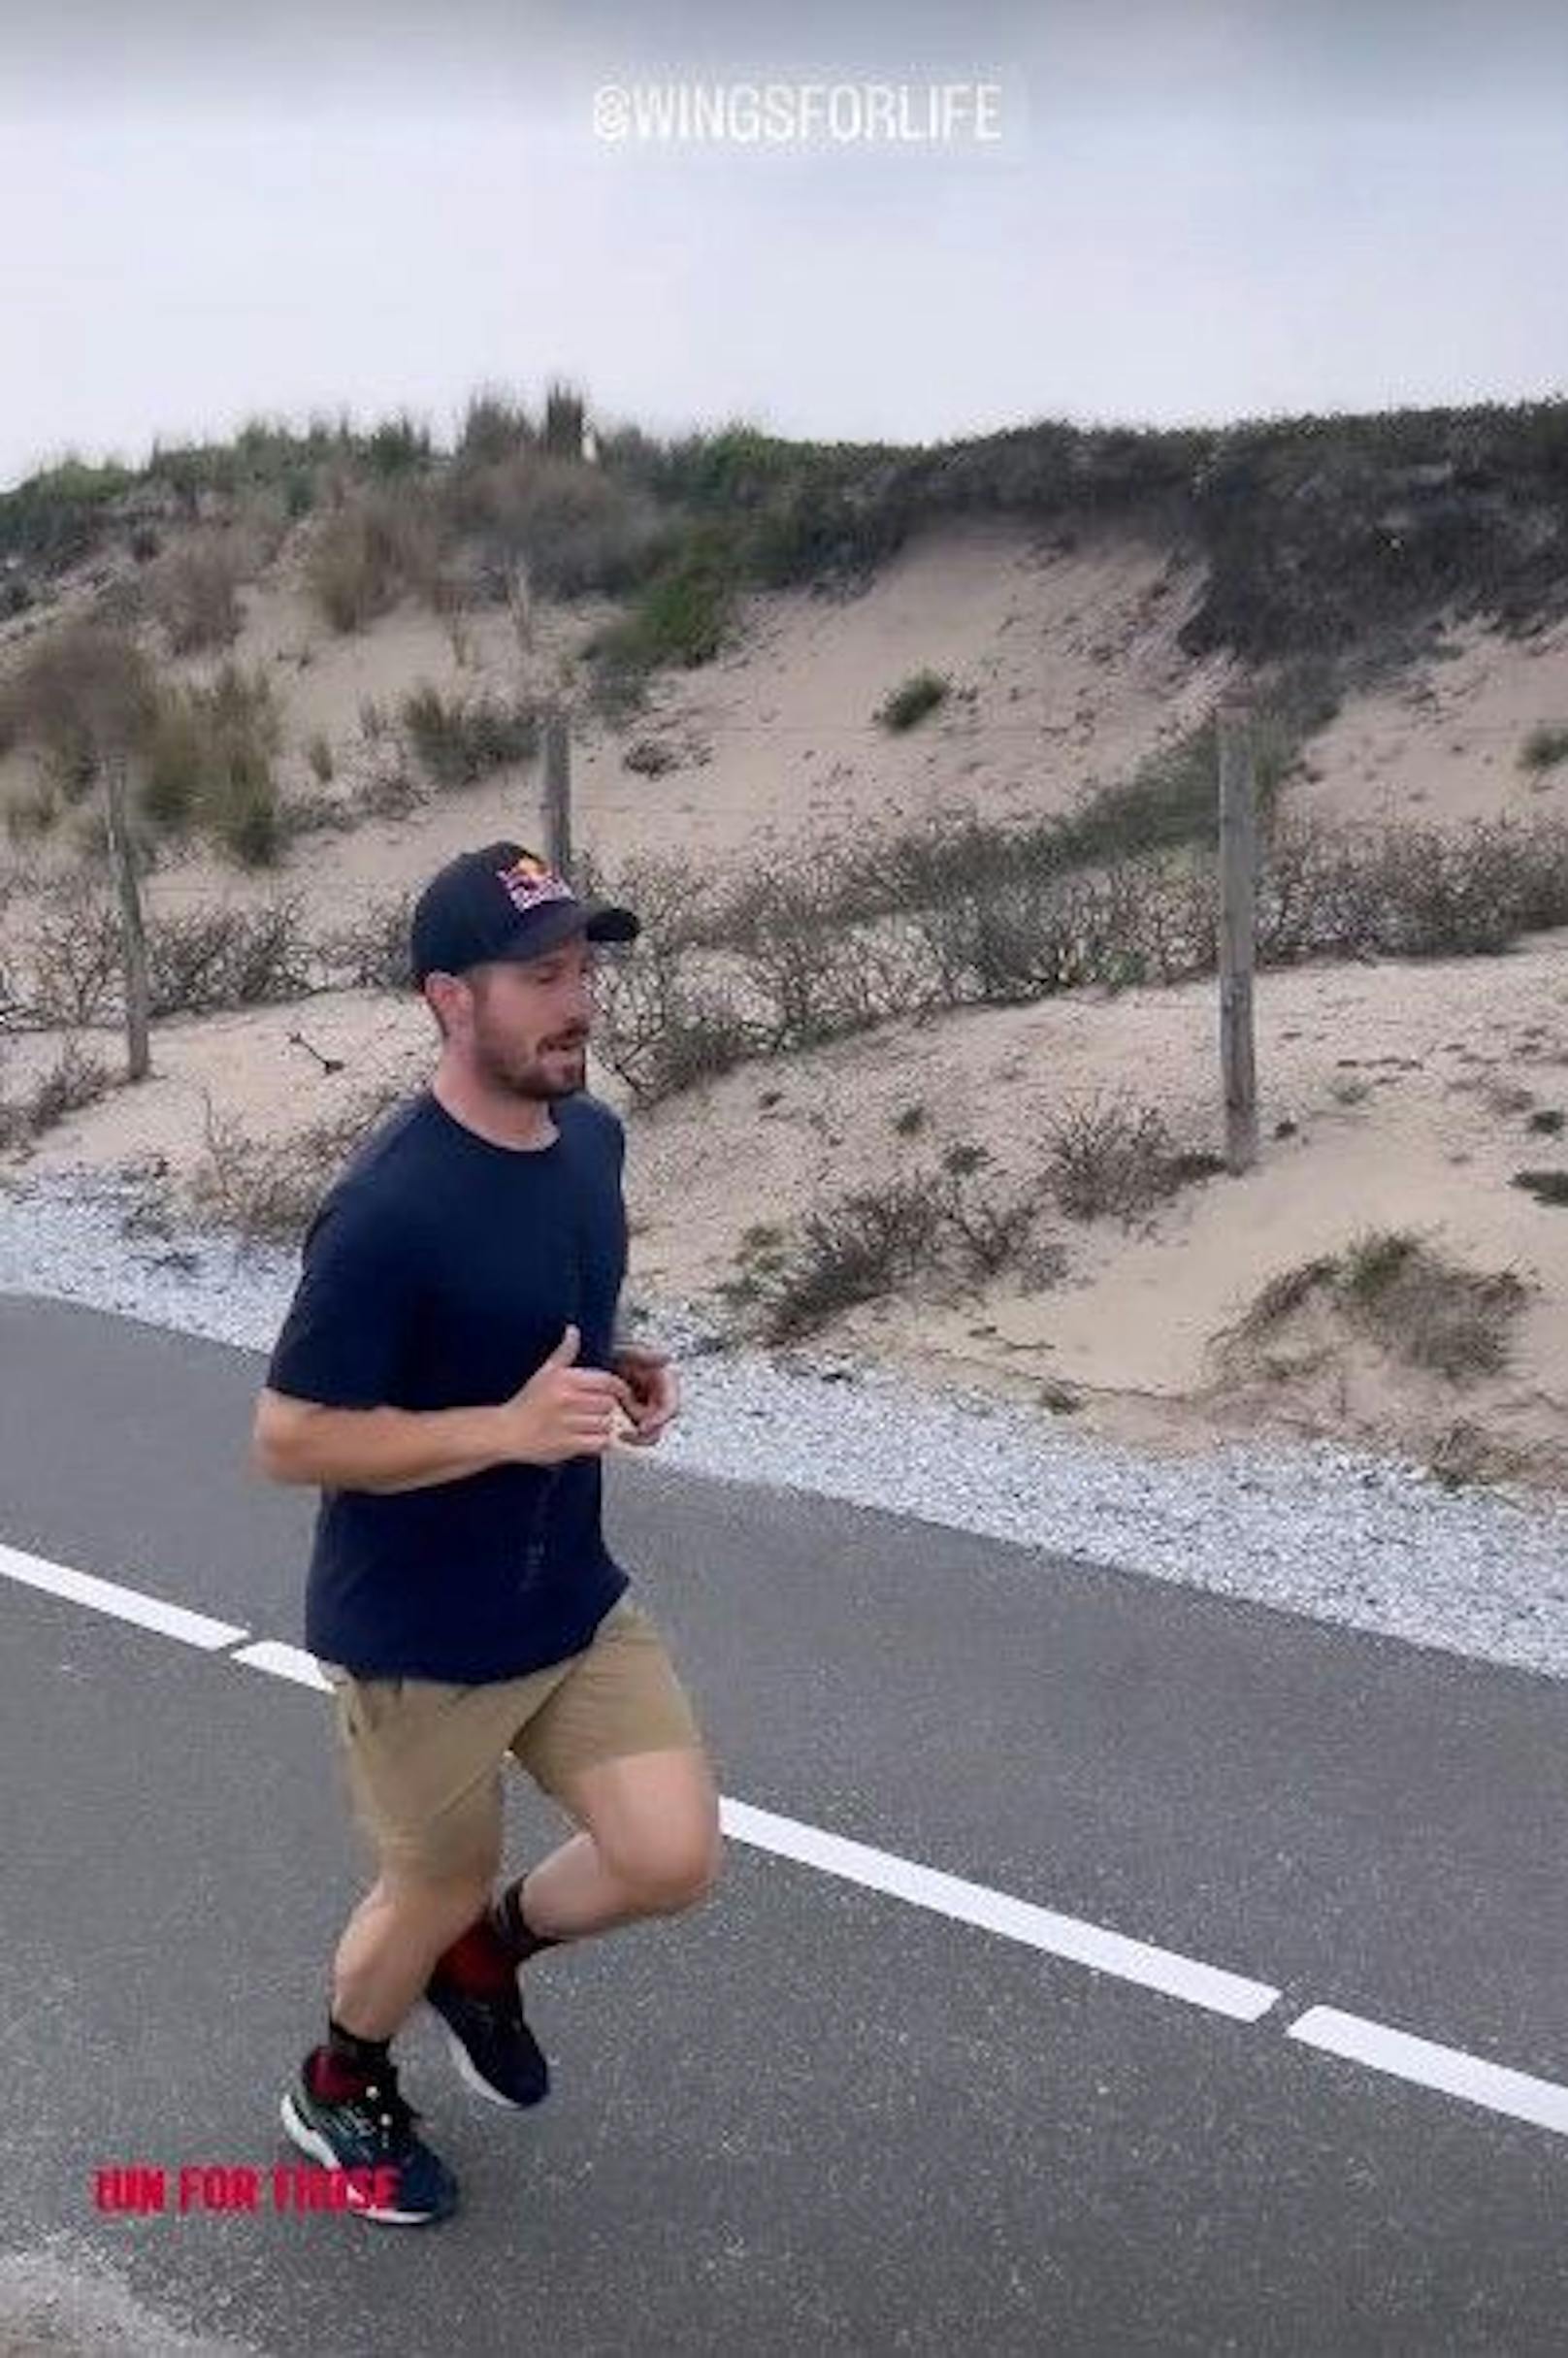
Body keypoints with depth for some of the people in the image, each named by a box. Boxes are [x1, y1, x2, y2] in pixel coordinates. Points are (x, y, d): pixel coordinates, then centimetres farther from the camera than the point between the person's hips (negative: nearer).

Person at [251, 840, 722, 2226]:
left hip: (578, 1600, 6)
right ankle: (343, 2089, 48)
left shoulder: (593, 1139, -2)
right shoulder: (390, 1210, -27)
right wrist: (511, 1427, -29)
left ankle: (488, 1956, 34)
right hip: (418, 1637, -6)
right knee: (434, 1892, 14)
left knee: (676, 1861, 2)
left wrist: (623, 1376, -5)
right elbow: (287, 1440, -22)